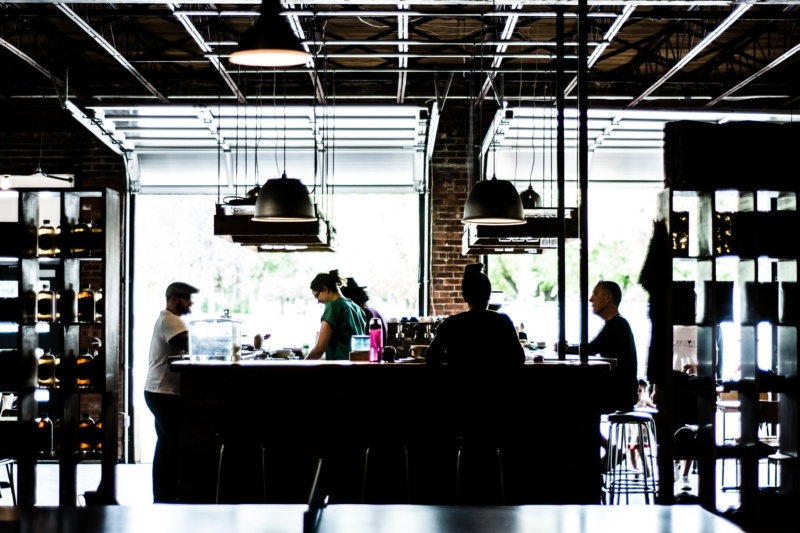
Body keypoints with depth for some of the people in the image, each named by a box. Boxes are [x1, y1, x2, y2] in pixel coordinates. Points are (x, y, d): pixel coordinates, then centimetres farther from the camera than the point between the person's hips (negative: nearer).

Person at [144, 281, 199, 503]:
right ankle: (168, 494, -4)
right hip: (165, 393, -11)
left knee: (166, 442, 12)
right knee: (178, 442, -8)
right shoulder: (170, 321, -14)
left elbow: (184, 348, 14)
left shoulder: (166, 319, 19)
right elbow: (190, 346, -24)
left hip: (161, 392, 11)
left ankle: (161, 495, 17)